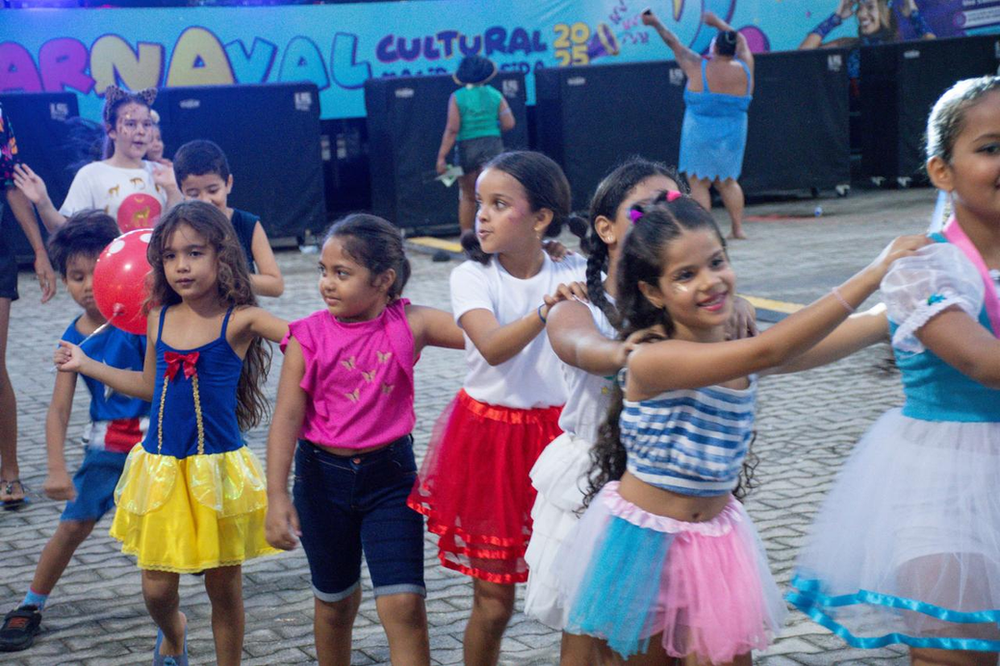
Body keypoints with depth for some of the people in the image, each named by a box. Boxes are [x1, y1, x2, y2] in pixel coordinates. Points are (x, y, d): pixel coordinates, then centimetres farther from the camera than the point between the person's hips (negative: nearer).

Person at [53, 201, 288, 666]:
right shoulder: (159, 319, 3)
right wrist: (86, 365, 21)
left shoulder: (238, 321, -10)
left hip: (217, 469, -3)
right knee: (156, 587, 8)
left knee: (224, 586, 8)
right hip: (160, 468, 4)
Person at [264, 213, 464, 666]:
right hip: (323, 476, 1)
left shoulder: (409, 324, -7)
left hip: (390, 475, -1)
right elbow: (287, 417, -13)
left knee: (404, 606, -10)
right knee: (334, 603, 18)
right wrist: (277, 497, -20)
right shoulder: (309, 337, -9)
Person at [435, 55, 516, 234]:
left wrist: (442, 156, -10)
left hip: (466, 148, 0)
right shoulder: (495, 95, 3)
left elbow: (452, 129, -11)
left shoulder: (457, 97, -3)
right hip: (492, 145, 1)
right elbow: (509, 124, -3)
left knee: (467, 196, 14)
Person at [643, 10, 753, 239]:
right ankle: (738, 228, 13)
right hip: (733, 136, 4)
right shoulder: (744, 69, -2)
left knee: (698, 183, 2)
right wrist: (718, 22, 27)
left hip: (700, 134, -4)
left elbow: (674, 43, 2)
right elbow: (742, 42, 18)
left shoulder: (698, 68, -9)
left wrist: (655, 23, 13)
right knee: (727, 182, 18)